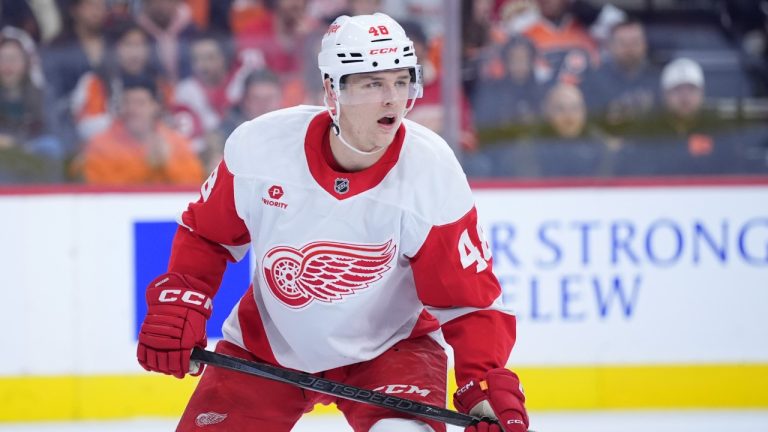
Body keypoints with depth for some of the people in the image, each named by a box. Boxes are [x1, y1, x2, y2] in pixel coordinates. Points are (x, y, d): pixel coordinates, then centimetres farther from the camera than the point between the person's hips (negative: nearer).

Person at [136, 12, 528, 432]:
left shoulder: (432, 173, -23)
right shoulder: (259, 146, -19)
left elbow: (470, 299, -19)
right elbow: (205, 233, 1)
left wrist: (489, 388, -32)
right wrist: (176, 305, -10)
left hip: (387, 346, -2)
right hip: (267, 342, 2)